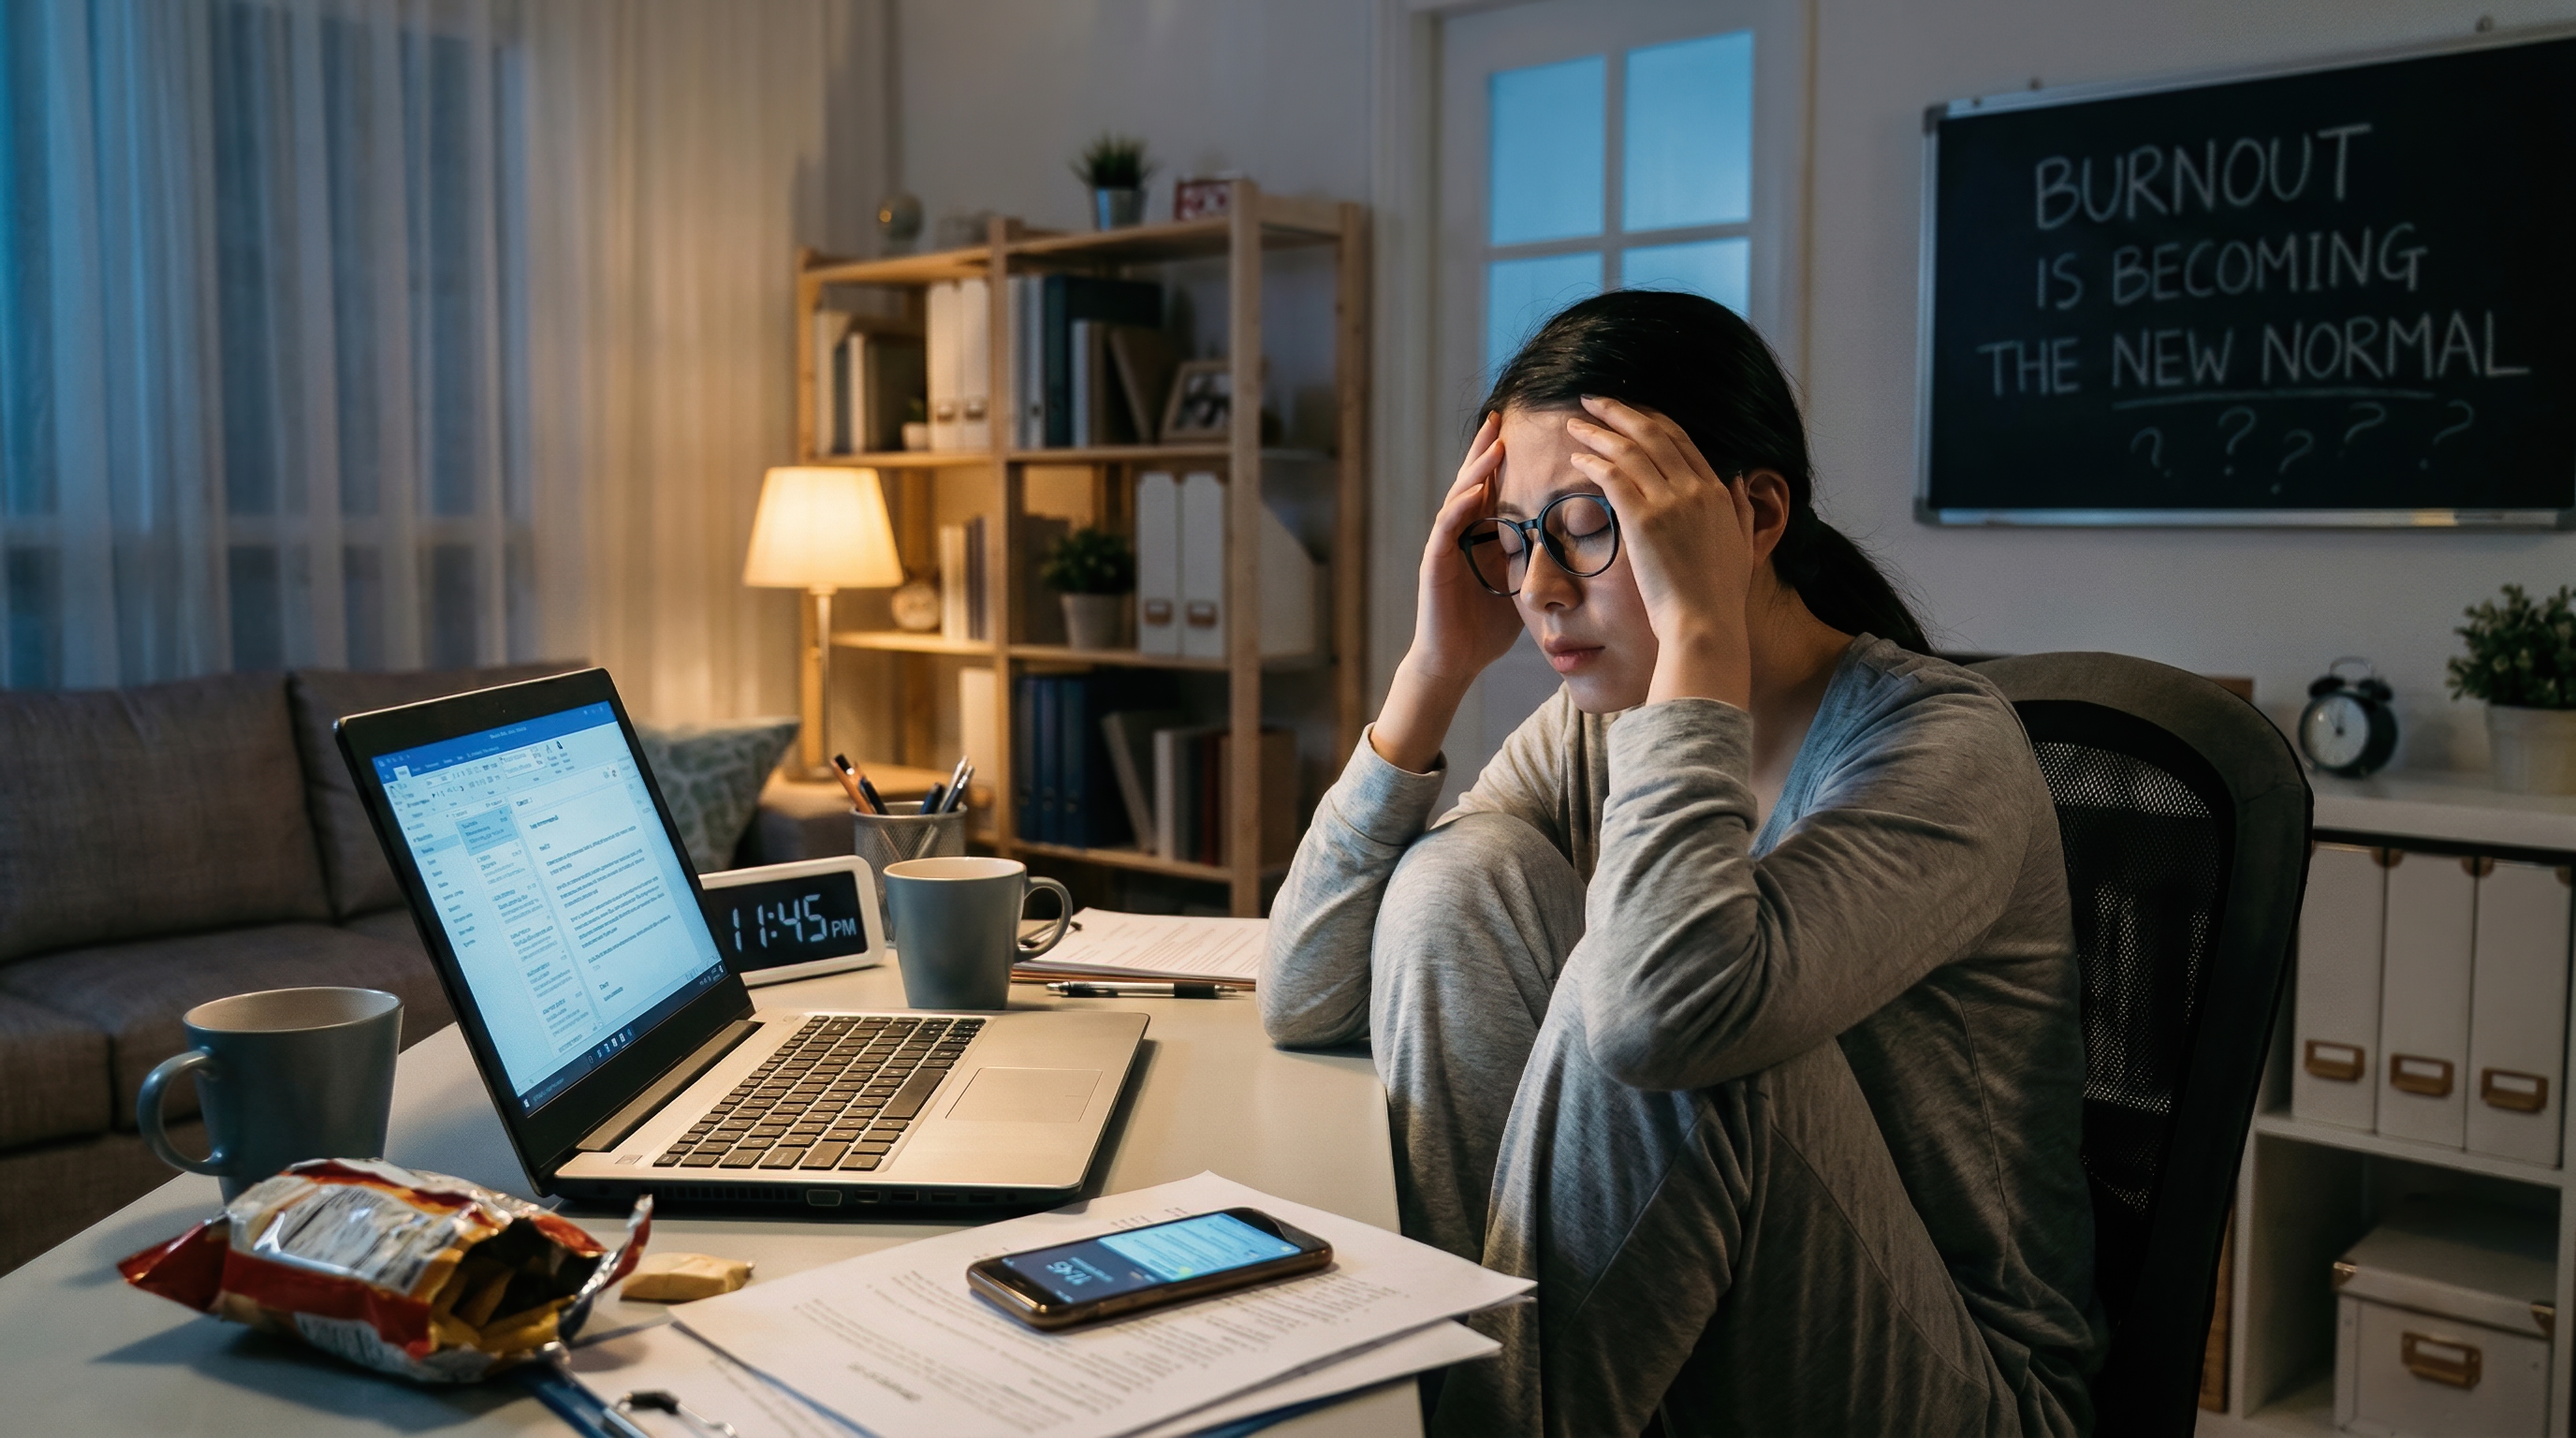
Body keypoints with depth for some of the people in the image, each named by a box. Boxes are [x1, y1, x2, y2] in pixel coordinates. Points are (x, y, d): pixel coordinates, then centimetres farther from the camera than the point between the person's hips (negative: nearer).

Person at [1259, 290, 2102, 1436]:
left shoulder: (1943, 749, -18)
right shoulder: (1588, 736, 1)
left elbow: (1658, 1015, -38)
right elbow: (1304, 1001, -3)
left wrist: (1698, 627, -29)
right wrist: (1433, 671, -9)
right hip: (1627, 1337, 6)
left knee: (1649, 1010, -31)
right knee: (1463, 874, -13)